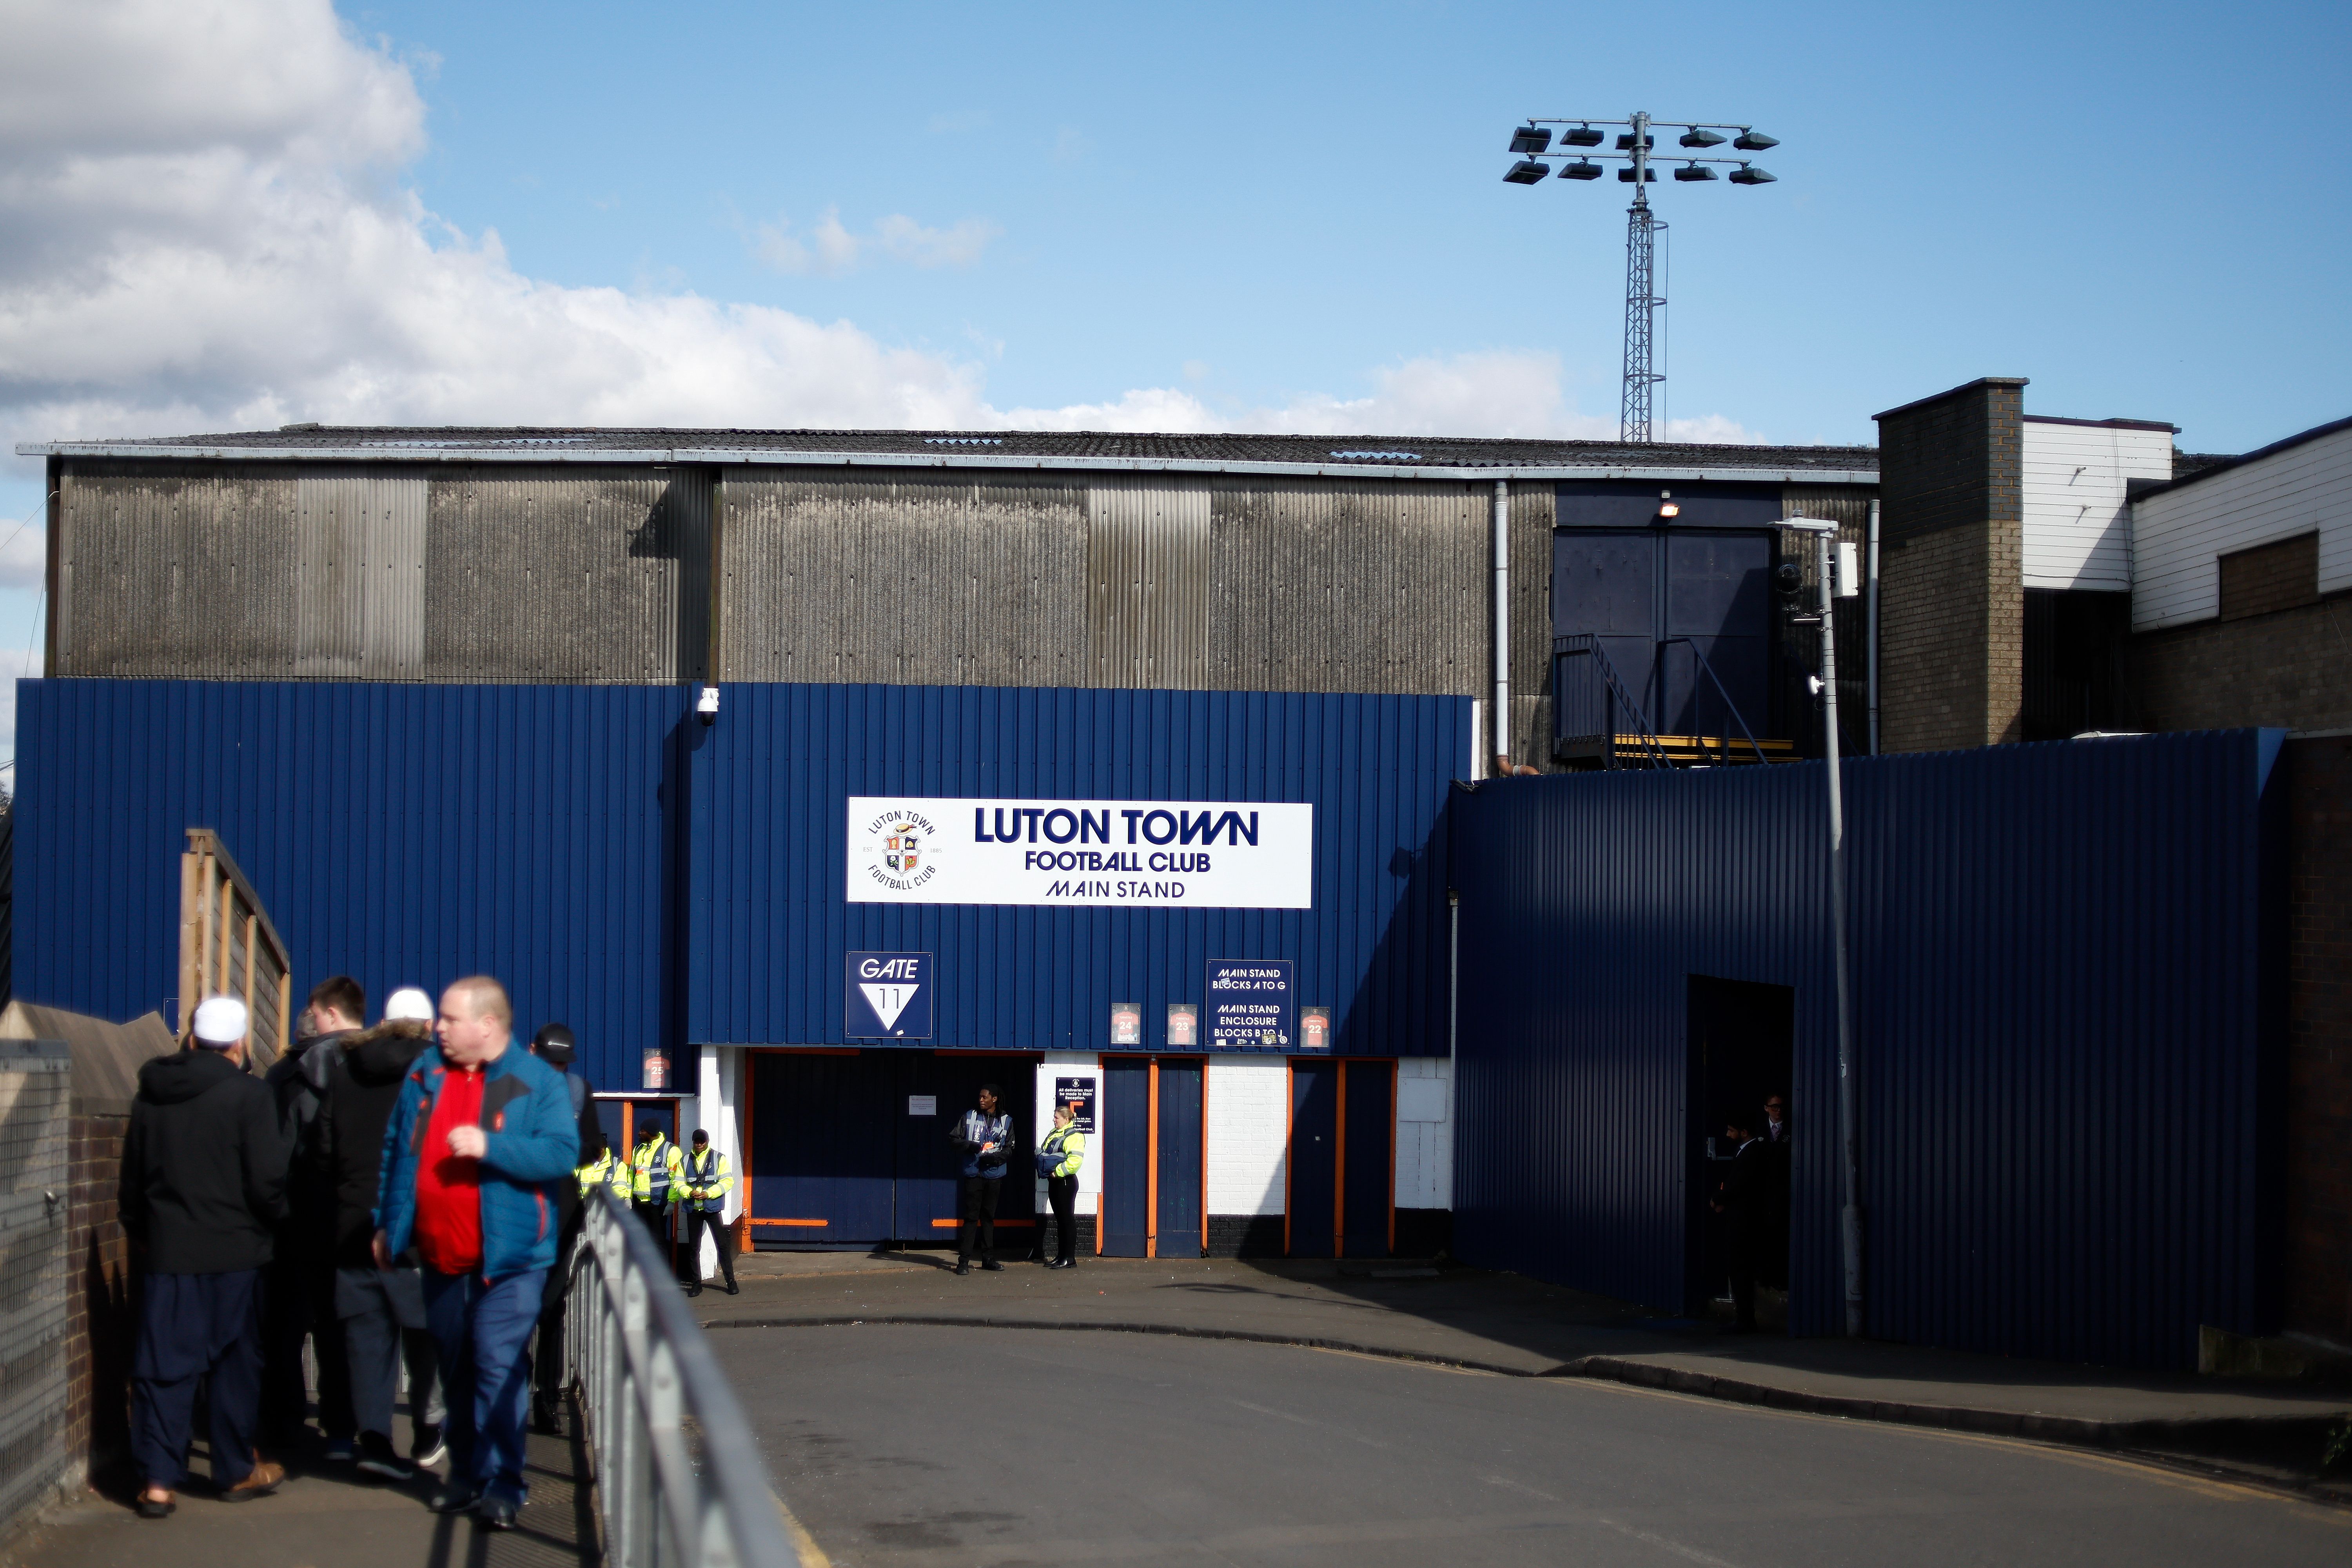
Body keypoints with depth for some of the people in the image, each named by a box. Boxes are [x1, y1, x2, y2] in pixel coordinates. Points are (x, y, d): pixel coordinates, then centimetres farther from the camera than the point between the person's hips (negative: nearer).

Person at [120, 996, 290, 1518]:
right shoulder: (247, 1094, -11)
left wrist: (140, 1233, 25)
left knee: (162, 1366, 5)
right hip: (234, 1251, -3)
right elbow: (268, 1179, -13)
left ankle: (156, 1480, 0)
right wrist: (273, 1221, 6)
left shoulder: (150, 1095, 5)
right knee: (236, 1363, 10)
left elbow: (132, 1182, 12)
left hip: (167, 1253, 3)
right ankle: (238, 1471, 18)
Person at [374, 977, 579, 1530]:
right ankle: (466, 1474, 22)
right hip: (441, 1256, 6)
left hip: (507, 1256, -6)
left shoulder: (537, 1083, -6)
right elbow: (397, 1151, 18)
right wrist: (387, 1225, 17)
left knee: (500, 1366, -10)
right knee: (456, 1370, 12)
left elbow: (562, 1154, -16)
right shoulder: (425, 1076, 10)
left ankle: (502, 1483, -6)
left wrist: (489, 1147, -24)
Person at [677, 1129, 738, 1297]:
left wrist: (708, 1194, -17)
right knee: (693, 1248, 5)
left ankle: (731, 1281, 1)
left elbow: (727, 1181, -5)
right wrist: (690, 1193, -14)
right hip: (693, 1209, 3)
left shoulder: (719, 1159, 2)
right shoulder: (686, 1161, 10)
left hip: (713, 1208, -3)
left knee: (723, 1244, -5)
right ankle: (697, 1283, 12)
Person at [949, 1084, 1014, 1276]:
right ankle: (963, 1260, -5)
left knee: (989, 1217, 11)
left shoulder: (1006, 1121, 7)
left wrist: (996, 1157, -13)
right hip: (973, 1174, -2)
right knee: (971, 1217, -6)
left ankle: (988, 1258, 18)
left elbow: (1010, 1149, 7)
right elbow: (953, 1138, 4)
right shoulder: (969, 1117, 4)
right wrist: (969, 1145, -15)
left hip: (994, 1175, 2)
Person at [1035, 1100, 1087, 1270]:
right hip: (1054, 1182, 9)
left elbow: (1075, 1161, -24)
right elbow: (1042, 1154, 26)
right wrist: (1045, 1170, 9)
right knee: (1059, 1219, 12)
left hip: (1066, 1182, -9)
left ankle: (1070, 1258, -4)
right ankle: (1061, 1256, 16)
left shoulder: (1074, 1137, -12)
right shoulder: (1053, 1135, 17)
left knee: (1067, 1219, -6)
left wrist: (1058, 1172, -20)